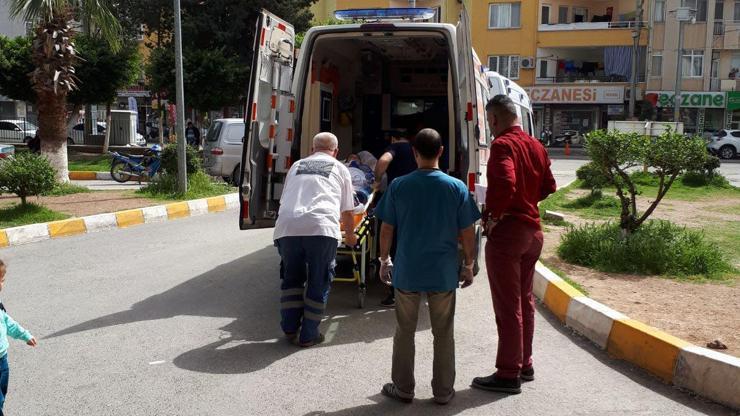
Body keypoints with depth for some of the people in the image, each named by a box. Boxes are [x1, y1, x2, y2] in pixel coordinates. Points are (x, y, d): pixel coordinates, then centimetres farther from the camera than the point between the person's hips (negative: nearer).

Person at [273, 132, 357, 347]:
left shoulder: (297, 165, 29)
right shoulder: (339, 168, 22)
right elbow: (347, 210, 27)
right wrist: (350, 235, 44)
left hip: (287, 227, 3)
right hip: (321, 228, -3)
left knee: (292, 279, 21)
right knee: (319, 283, 11)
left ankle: (290, 329, 19)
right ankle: (308, 335, 15)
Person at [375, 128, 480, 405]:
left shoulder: (398, 186, -6)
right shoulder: (457, 187, -6)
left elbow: (387, 229, -1)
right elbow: (467, 233, -3)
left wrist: (384, 259, 12)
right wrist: (468, 264, 9)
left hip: (407, 272, 0)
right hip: (444, 273, 0)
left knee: (405, 331, 14)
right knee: (444, 333, 13)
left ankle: (403, 388, 23)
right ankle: (443, 391, 22)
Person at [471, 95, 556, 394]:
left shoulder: (503, 144, -14)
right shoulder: (535, 145, 11)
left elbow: (505, 182, -29)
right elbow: (548, 186, 16)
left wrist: (492, 214, -17)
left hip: (507, 231, -8)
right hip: (533, 229, 9)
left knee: (507, 305, -2)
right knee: (524, 300, 17)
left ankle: (508, 375, 6)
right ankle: (524, 365, 28)